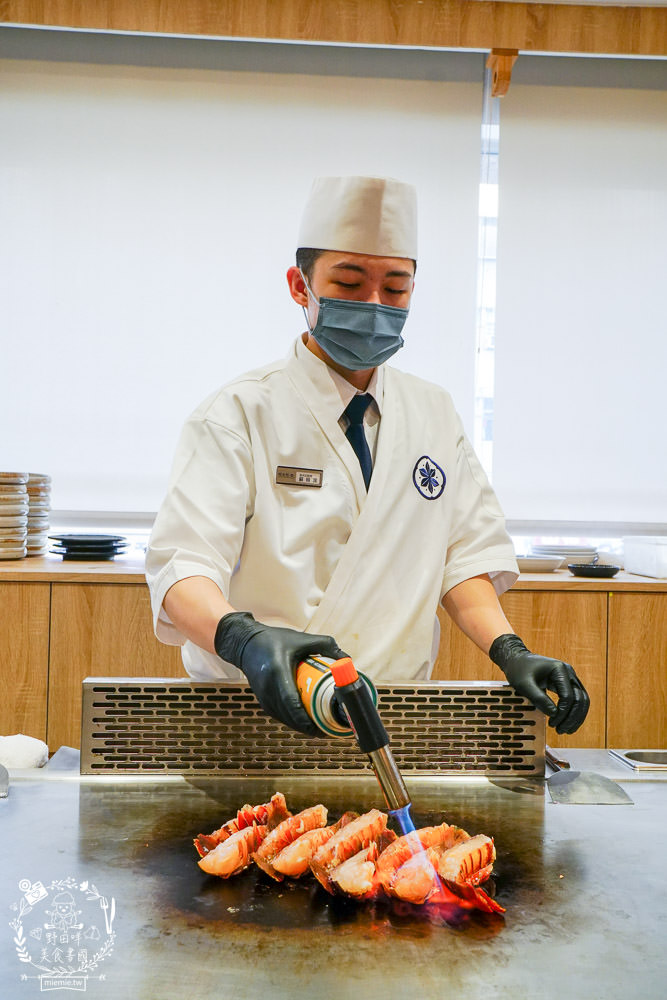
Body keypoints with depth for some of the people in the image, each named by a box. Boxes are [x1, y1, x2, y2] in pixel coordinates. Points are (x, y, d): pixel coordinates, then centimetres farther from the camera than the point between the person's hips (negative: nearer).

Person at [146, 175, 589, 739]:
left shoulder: (435, 414, 12)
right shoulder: (239, 415, -4)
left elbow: (464, 553, 11)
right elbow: (182, 567, -14)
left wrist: (509, 650, -6)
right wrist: (247, 639, -35)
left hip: (399, 720, 3)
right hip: (258, 710, -3)